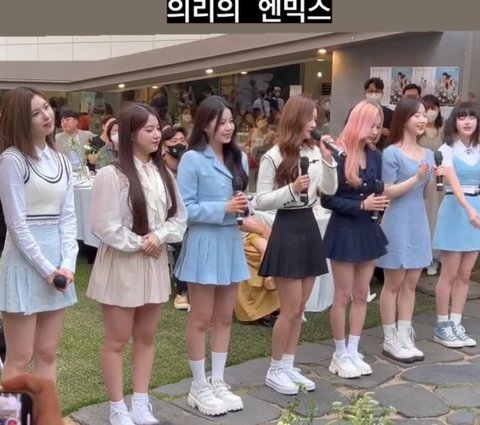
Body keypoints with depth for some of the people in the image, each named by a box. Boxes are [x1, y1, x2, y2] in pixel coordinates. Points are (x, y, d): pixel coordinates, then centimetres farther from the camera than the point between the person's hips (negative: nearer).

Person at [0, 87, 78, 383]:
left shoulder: (61, 161, 10)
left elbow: (68, 216, 7)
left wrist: (67, 263, -6)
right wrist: (46, 269, -13)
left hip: (57, 261, 6)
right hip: (24, 263, -6)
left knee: (47, 353, 11)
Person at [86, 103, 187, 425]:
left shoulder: (164, 174, 6)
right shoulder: (111, 174, -13)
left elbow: (179, 217, 6)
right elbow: (105, 226, -16)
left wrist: (159, 236, -12)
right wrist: (139, 245, -13)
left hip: (155, 264, 6)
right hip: (121, 265, -6)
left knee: (146, 337, 13)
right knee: (117, 340, 4)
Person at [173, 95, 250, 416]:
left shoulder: (239, 158, 8)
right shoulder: (193, 159, -12)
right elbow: (185, 208, -15)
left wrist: (244, 205, -4)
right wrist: (223, 209, -20)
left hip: (232, 242, 6)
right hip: (204, 243, -6)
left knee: (225, 318, 14)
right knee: (201, 319, 5)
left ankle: (218, 382, 27)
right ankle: (199, 388, 19)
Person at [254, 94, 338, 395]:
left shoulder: (314, 152, 5)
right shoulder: (274, 157, -11)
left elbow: (330, 190, 6)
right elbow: (261, 202, -10)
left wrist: (328, 161, -7)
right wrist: (291, 189, -23)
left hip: (310, 228, 6)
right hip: (287, 230, -6)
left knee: (300, 309, 12)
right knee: (290, 310, -2)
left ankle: (289, 367, 24)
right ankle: (275, 370, 14)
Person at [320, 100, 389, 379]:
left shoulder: (376, 156, 4)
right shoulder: (338, 156, -15)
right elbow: (327, 200, -15)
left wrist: (381, 201, -6)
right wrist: (361, 205, -21)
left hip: (368, 230, 7)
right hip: (344, 230, -6)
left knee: (362, 295, 12)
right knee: (343, 296, 4)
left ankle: (353, 352, 24)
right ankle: (340, 355, 18)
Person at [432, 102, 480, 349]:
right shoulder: (447, 150, -8)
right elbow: (454, 183, -21)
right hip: (455, 210, -5)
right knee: (449, 274, 1)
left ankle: (456, 325, 19)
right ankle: (442, 327, 12)